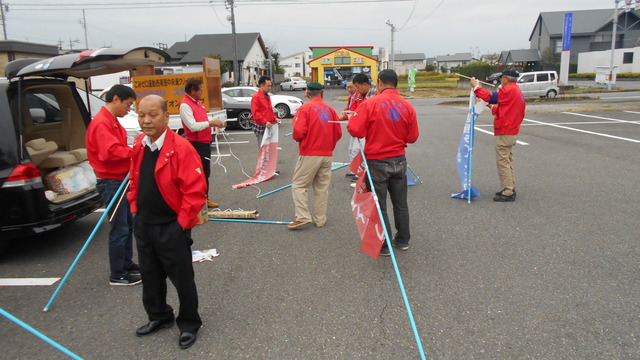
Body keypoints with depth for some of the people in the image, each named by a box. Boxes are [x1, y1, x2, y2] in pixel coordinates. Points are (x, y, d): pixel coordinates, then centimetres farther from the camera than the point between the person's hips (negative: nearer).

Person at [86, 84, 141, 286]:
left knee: (128, 225, 18)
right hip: (111, 182, -10)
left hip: (121, 180, 10)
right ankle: (118, 275, 9)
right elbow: (109, 152, -29)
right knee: (119, 229, -3)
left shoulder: (113, 121, 14)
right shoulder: (101, 123, -18)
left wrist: (133, 152, -1)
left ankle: (127, 264, 31)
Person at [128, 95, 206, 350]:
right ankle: (159, 317, 43)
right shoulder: (138, 146, 4)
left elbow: (195, 190, -21)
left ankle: (189, 324, 27)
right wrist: (135, 209, 12)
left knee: (182, 278, 8)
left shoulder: (181, 148, -20)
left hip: (171, 228, -7)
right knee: (150, 275, 22)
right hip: (144, 225, 8)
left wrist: (183, 222, -16)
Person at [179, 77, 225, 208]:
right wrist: (210, 122, -20)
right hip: (196, 144, -10)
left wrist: (215, 123, 6)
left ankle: (204, 198, 29)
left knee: (206, 173, 17)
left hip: (205, 143, 10)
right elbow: (193, 126, -25)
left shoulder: (197, 102, 13)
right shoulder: (185, 105, -17)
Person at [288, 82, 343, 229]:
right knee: (322, 188, 12)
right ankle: (320, 220, 18)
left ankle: (303, 217, -4)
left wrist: (296, 137, 6)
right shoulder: (330, 109, 5)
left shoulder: (305, 108, -9)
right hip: (327, 155, 5)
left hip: (309, 154, -5)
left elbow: (298, 132, -16)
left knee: (298, 185, 4)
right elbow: (338, 133, 7)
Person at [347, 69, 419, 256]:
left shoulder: (371, 103, -15)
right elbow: (412, 137, 1)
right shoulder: (407, 106, -3)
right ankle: (403, 240, 30)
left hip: (377, 163, -4)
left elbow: (355, 130, -17)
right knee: (400, 203, 17)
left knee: (379, 206, 6)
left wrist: (352, 119, 4)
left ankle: (383, 246, 13)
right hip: (399, 161, 4)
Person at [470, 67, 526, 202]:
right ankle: (510, 188, 23)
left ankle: (508, 193, -3)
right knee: (508, 161, 17)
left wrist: (475, 86, -6)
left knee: (503, 162, -6)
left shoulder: (509, 90, -15)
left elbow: (489, 97, -16)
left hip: (505, 133, -10)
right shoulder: (517, 90, 16)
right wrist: (493, 108, 17)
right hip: (512, 131, 10)